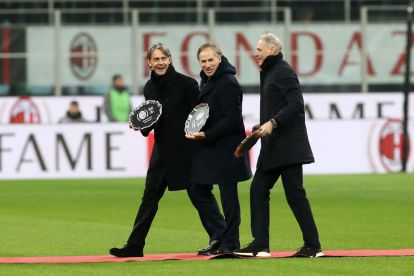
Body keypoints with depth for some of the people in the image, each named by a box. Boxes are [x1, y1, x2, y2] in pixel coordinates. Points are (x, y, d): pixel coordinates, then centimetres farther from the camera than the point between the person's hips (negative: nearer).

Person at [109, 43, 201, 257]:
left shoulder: (186, 83, -10)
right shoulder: (150, 87, 7)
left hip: (186, 149, -5)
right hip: (162, 149, 5)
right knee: (150, 196, 2)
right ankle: (135, 246, 2)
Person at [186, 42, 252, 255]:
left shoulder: (228, 83, -14)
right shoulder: (206, 81, 16)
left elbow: (231, 119, -20)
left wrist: (207, 135, -22)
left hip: (225, 148, -10)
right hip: (207, 149, 10)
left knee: (228, 195, -2)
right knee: (198, 190, 12)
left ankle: (229, 243, 4)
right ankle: (218, 236, 20)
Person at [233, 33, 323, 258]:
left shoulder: (283, 72, -12)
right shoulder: (269, 72, 18)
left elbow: (296, 104, -21)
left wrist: (273, 123, -25)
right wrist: (262, 125, 13)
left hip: (288, 146, -10)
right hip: (273, 147, 10)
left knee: (294, 193, -7)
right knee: (258, 189, 7)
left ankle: (313, 246, -2)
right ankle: (260, 245, 8)